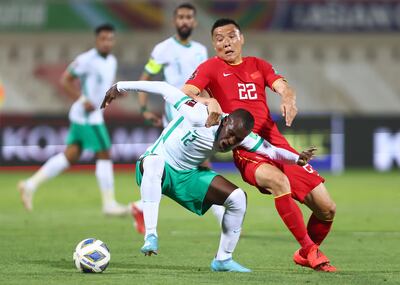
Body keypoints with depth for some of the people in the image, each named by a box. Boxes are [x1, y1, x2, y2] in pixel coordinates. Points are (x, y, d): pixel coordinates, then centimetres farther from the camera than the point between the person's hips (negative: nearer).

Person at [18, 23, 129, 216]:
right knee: (104, 155, -5)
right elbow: (64, 80, -13)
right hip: (87, 115, -9)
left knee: (71, 156, 9)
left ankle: (31, 184, 12)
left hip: (94, 115, 9)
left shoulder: (112, 61, 12)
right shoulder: (87, 60, -15)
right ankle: (109, 203, 2)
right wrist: (82, 100, -20)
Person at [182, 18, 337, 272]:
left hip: (277, 144, 5)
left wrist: (289, 98, -22)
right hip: (246, 151, -5)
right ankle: (309, 249, -26)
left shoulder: (258, 65, 18)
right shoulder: (212, 67, 6)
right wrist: (207, 101, -29)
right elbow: (184, 94, -9)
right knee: (278, 180, -38)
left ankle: (305, 255, 28)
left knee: (327, 209, 1)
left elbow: (283, 87, 2)